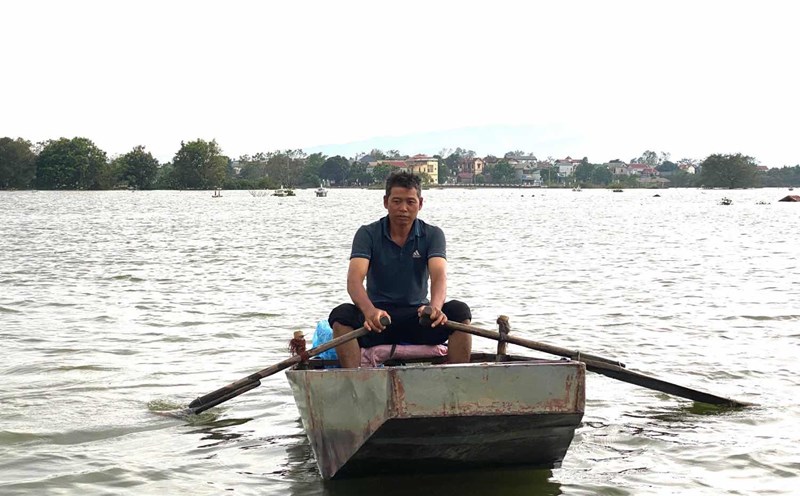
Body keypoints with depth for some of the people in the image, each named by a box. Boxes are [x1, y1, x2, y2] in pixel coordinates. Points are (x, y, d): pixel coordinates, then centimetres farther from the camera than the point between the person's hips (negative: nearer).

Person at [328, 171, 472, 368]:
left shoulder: (432, 235, 0)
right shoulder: (368, 234, -3)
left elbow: (439, 276, -17)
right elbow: (354, 279, -19)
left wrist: (434, 307, -42)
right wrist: (370, 311, -42)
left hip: (418, 316, 1)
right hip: (378, 316, -1)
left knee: (459, 311, -26)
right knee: (341, 315, -30)